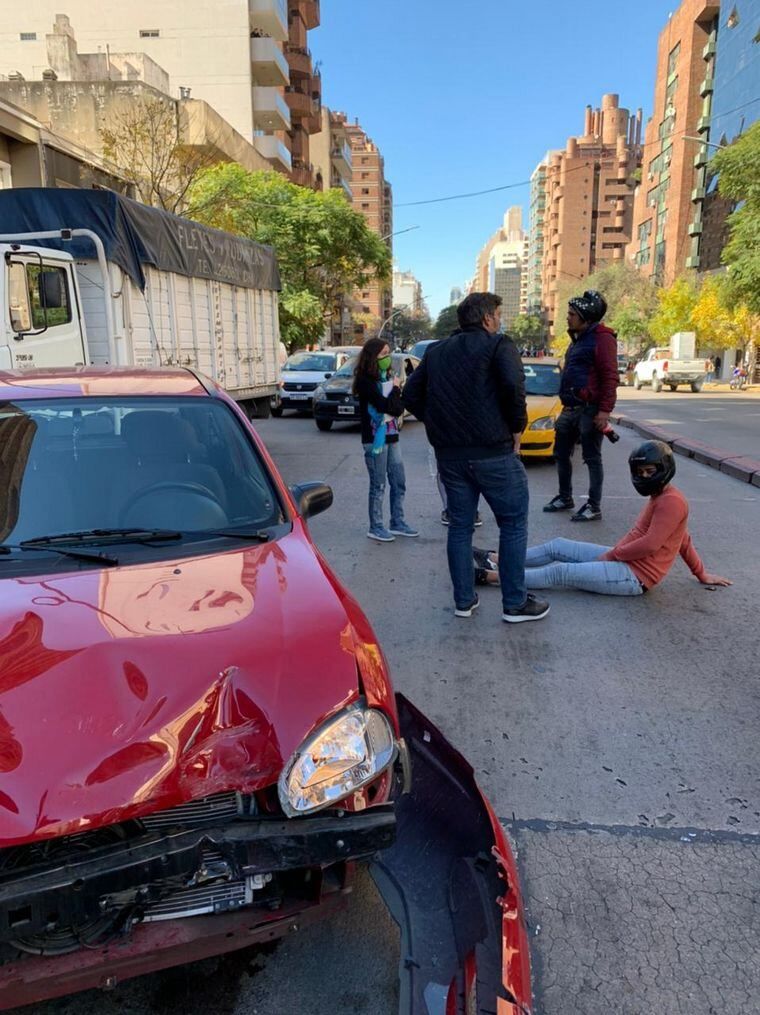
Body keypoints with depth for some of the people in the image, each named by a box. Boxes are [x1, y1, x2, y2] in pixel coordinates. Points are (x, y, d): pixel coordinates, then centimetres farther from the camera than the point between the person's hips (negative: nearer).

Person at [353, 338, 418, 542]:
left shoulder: (387, 377, 13)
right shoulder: (365, 381, -11)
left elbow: (398, 408, 7)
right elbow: (385, 406, -20)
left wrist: (395, 389, -12)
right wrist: (396, 389, -6)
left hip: (391, 436, 8)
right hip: (375, 439, -8)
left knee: (399, 482, 10)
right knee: (378, 485, -1)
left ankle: (397, 523, 21)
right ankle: (375, 528, 9)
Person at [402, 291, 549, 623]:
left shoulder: (436, 351, 15)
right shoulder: (498, 345, -3)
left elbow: (411, 394, 12)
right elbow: (514, 386, -19)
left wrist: (439, 424, 14)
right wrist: (517, 426, -5)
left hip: (449, 454, 6)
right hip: (493, 452, -5)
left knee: (459, 526, 14)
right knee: (513, 525, 6)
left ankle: (463, 600, 20)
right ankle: (515, 603, 10)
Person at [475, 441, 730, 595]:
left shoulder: (671, 502, -18)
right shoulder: (659, 497, 16)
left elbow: (649, 545, -24)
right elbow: (684, 540, 20)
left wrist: (612, 554, -13)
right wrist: (701, 574, 24)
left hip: (634, 575, -10)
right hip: (625, 559, 10)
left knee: (560, 573, -17)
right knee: (556, 546, 4)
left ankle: (491, 576, -17)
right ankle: (496, 560, 6)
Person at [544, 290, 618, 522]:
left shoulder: (602, 338, -11)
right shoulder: (579, 340, 18)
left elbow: (610, 377, -17)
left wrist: (605, 410, -22)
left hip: (590, 410, -9)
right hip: (571, 409, 10)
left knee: (592, 458, -3)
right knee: (562, 454, 15)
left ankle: (594, 507, 5)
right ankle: (565, 497, 30)